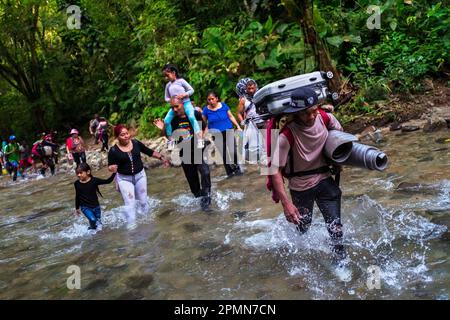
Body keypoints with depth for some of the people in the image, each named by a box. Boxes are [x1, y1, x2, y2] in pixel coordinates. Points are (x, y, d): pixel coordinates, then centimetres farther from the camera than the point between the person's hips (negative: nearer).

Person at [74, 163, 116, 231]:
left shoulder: (94, 180, -11)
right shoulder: (77, 183, -5)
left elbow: (108, 181, -10)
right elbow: (77, 196, 7)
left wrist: (114, 173, -24)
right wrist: (77, 208, 14)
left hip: (95, 206, 1)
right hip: (85, 207, -1)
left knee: (98, 223, 12)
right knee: (92, 219, -21)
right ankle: (92, 229, 6)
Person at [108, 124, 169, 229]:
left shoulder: (136, 143, -6)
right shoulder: (113, 150, -14)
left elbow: (149, 152, 4)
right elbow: (110, 166, -8)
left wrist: (161, 157, 1)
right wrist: (112, 168, -31)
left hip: (140, 175, 3)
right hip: (124, 179, -3)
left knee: (143, 200, 15)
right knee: (130, 203, -5)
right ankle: (131, 225, 7)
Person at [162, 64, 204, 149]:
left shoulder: (181, 81, -3)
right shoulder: (168, 85, 11)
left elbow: (191, 90, -2)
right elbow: (166, 98, 15)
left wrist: (183, 95, -17)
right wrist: (171, 100, -7)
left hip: (186, 103, -5)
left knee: (191, 117, -31)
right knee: (166, 121, -14)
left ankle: (200, 139, -27)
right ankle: (171, 141, 3)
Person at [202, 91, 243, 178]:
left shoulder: (223, 105, 0)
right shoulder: (206, 109, -1)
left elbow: (231, 116, 9)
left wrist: (238, 126, 5)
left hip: (228, 132, 0)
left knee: (233, 151, -11)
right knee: (224, 154, 3)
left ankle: (236, 168, 12)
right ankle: (229, 171, 17)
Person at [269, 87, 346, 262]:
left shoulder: (325, 117, -16)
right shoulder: (287, 135, -31)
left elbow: (339, 132, 10)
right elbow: (275, 170, -30)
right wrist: (286, 203, -37)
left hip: (324, 180, 2)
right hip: (300, 187, -2)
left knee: (335, 226, -2)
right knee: (303, 226, 18)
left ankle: (340, 260, 21)